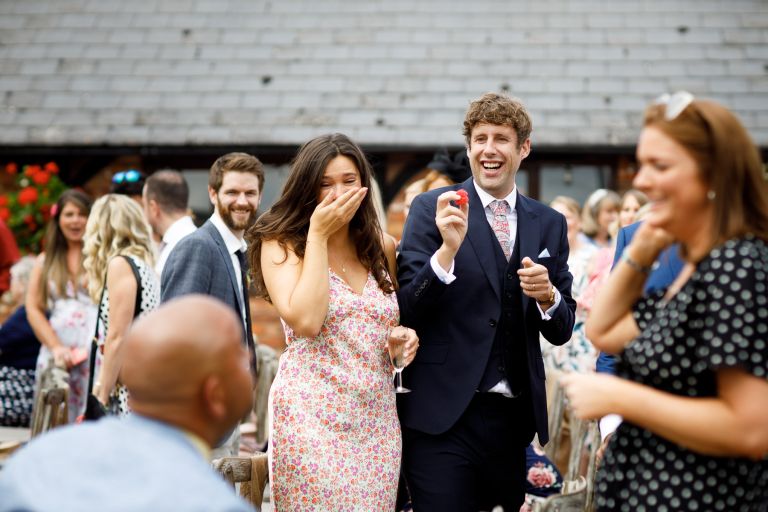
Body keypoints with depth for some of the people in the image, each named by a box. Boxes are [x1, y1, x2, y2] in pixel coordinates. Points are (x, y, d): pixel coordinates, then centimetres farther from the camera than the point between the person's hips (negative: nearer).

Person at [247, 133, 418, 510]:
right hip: (313, 416, -4)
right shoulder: (281, 245, -3)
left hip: (377, 418, 4)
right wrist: (318, 235, -13)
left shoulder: (382, 247, 10)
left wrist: (402, 334, 1)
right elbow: (306, 321, -19)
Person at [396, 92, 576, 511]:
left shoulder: (550, 224, 8)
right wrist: (448, 249, -23)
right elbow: (406, 311, -8)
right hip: (443, 414, -4)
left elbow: (561, 331, 11)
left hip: (516, 417, 4)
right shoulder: (432, 208, -2)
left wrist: (547, 295, -11)